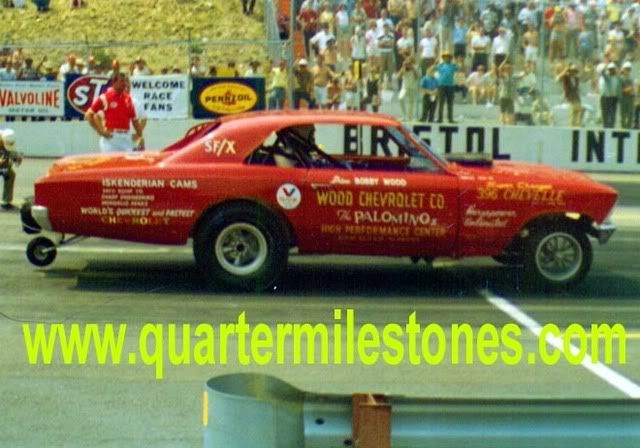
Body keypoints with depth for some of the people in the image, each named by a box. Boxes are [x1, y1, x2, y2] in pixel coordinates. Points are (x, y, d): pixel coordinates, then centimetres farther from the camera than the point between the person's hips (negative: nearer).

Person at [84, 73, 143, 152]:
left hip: (126, 138, 5)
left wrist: (139, 133, 8)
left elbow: (134, 118, 18)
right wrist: (100, 131, -8)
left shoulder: (128, 98, 11)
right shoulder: (104, 97, -4)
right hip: (110, 137, -5)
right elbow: (88, 115, -3)